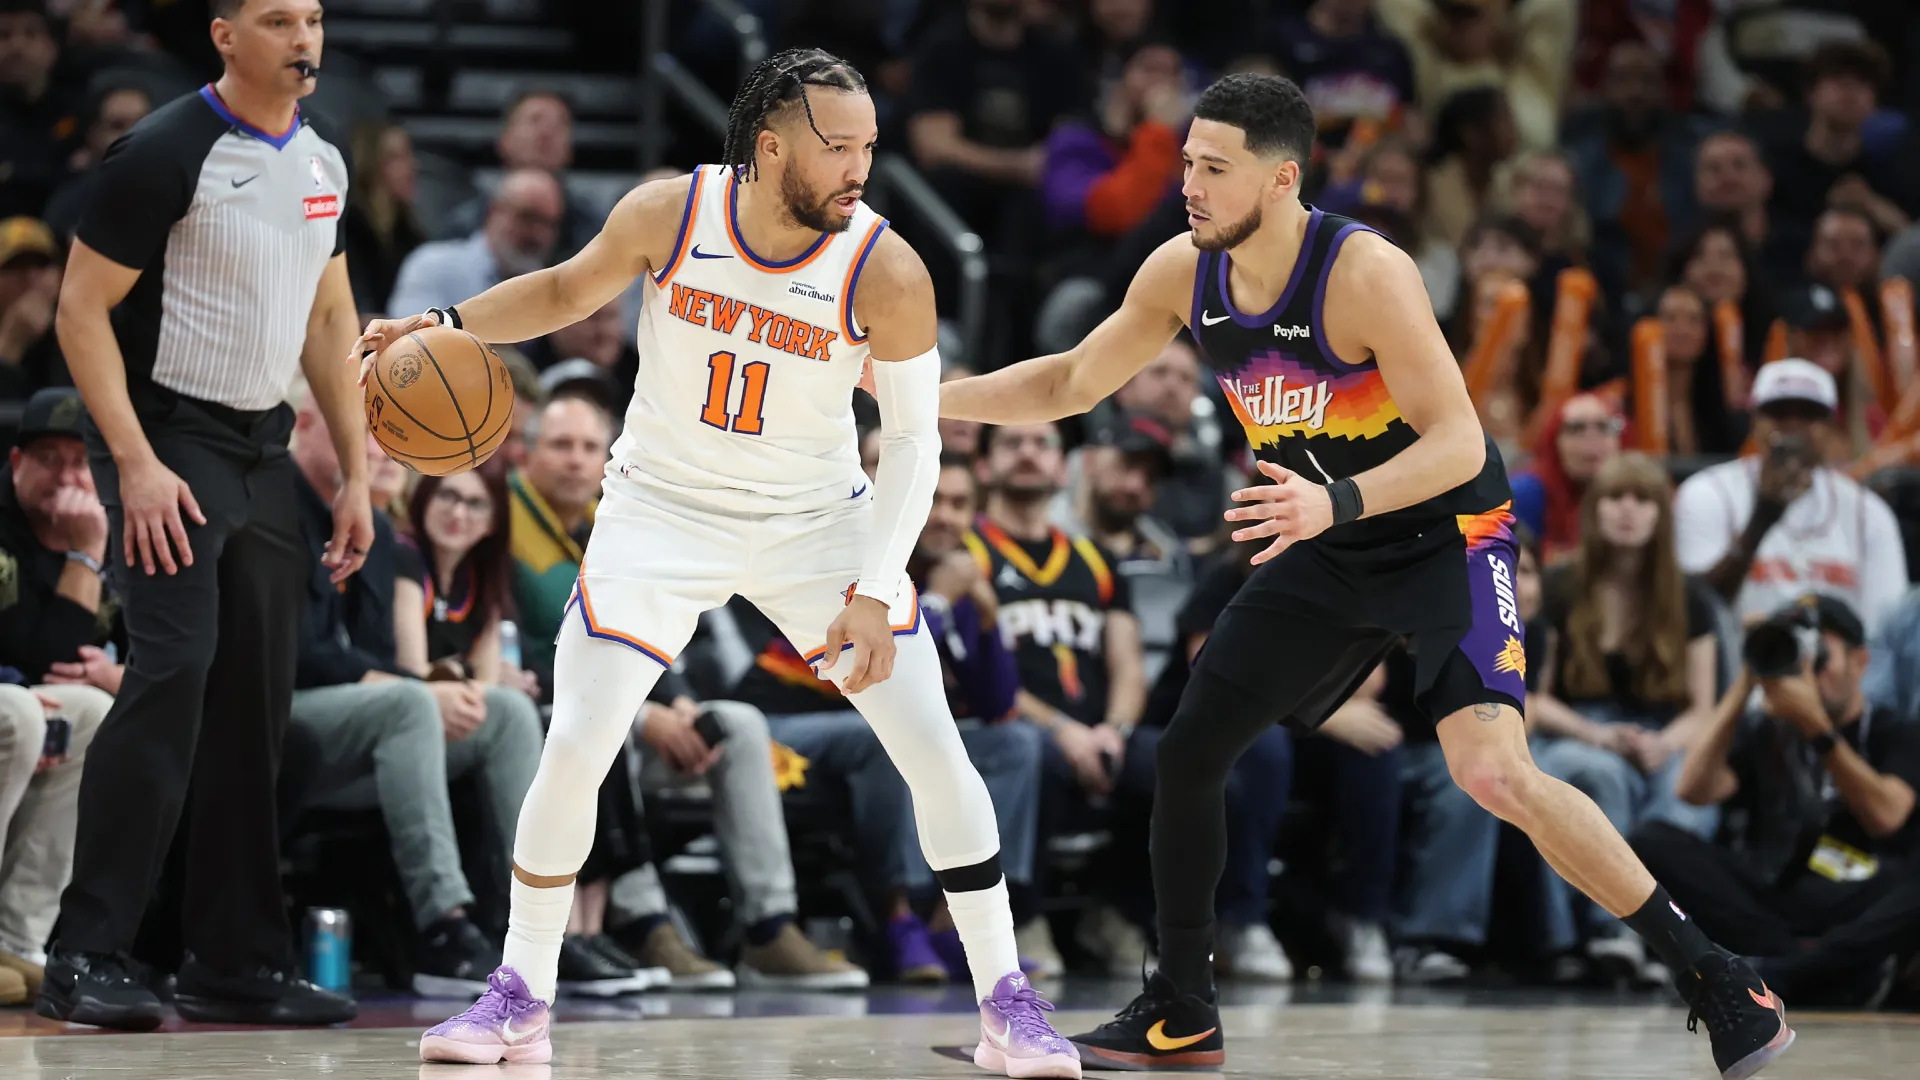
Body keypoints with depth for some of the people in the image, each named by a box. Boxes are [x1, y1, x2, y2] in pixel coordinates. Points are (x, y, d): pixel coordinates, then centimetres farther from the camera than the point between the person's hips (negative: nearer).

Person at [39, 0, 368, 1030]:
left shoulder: (324, 160, 9)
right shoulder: (166, 153, -14)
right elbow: (82, 308, -13)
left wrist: (356, 473, 13)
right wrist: (134, 463, -21)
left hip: (263, 450, 8)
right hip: (166, 439, -8)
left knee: (256, 701, 7)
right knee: (173, 670, -20)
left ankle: (236, 965, 14)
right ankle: (85, 957, -19)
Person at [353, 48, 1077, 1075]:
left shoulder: (885, 271, -21)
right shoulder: (669, 214, -17)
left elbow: (912, 438, -13)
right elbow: (567, 290, 3)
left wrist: (875, 590, -22)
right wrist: (447, 325, -12)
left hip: (817, 519, 0)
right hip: (664, 509, 1)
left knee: (935, 750, -7)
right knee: (573, 749, -8)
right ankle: (520, 998, 9)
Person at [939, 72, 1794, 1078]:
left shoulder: (1366, 273, -27)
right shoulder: (1183, 273, -6)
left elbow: (1458, 443, -28)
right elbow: (1072, 383, 9)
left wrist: (1335, 501, -43)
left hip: (1447, 534, -7)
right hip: (1326, 553, 7)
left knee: (1494, 773, -25)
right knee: (1186, 751, 5)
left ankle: (1712, 978, -16)